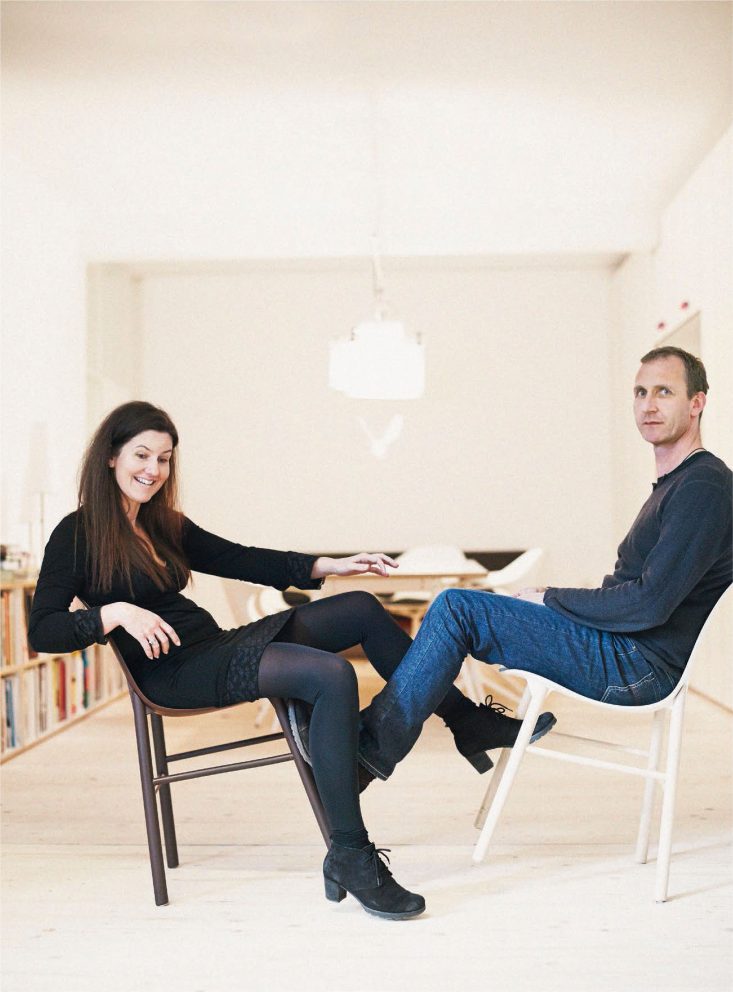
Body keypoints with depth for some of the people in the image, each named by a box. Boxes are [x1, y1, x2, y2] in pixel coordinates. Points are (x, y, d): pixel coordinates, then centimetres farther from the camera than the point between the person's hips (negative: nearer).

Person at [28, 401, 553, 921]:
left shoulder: (165, 524, 17)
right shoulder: (77, 535, -5)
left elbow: (240, 559, 18)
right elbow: (43, 630, -13)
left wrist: (329, 565, 11)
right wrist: (114, 613, -29)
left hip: (219, 644, 9)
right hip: (174, 672, -9)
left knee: (362, 609, 4)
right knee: (331, 675, -29)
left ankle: (467, 721, 15)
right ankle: (349, 855, -25)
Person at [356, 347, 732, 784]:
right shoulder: (674, 483, 16)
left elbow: (649, 605, -21)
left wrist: (551, 600, -10)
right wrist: (554, 600, 5)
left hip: (640, 665, -10)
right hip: (632, 658, 10)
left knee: (457, 608, -16)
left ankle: (372, 747, -10)